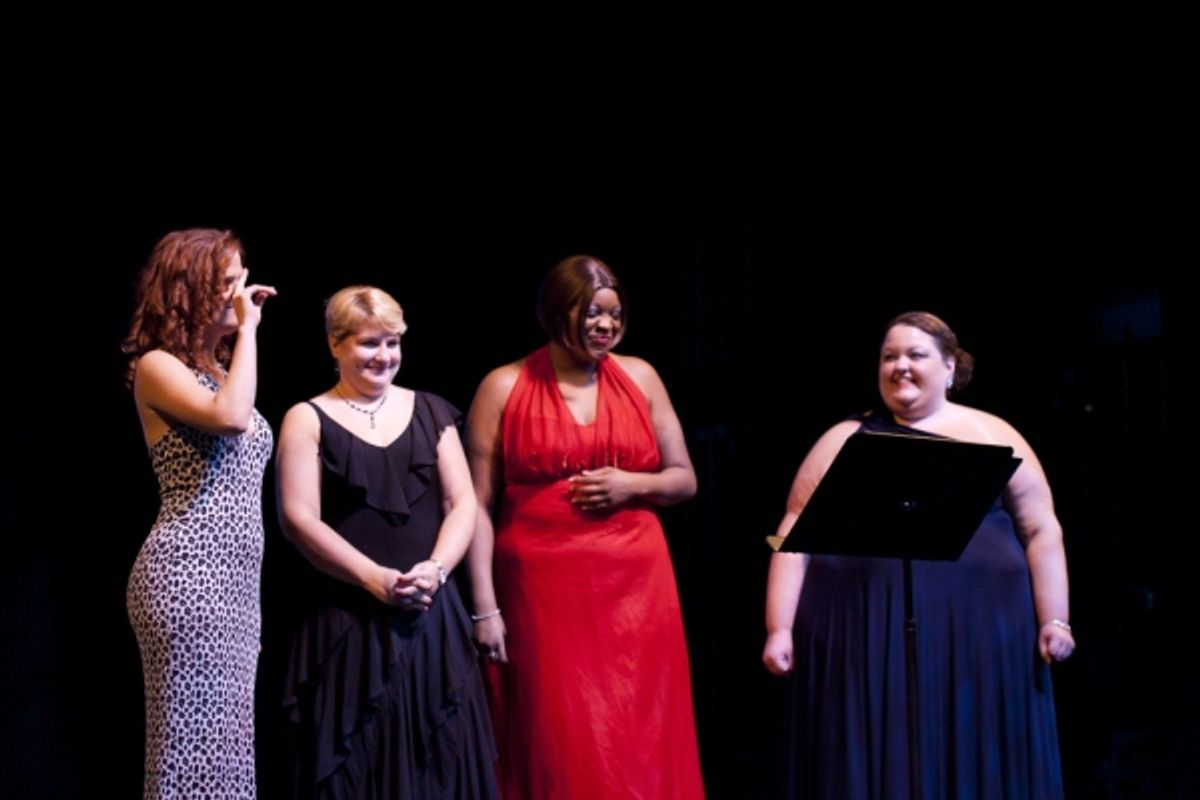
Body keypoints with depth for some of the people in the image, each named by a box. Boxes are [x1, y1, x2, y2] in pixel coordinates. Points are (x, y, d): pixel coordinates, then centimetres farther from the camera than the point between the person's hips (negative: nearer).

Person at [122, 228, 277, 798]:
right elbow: (229, 417, -24)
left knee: (222, 741, 8)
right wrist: (248, 329, -13)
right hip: (187, 574, -9)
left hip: (234, 577, 9)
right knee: (194, 741, -8)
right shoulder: (158, 366, -5)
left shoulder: (220, 370, 20)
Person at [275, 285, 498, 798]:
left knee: (437, 756, 4)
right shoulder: (309, 420, 1)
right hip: (347, 618, -3)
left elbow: (462, 504, 7)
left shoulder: (431, 412, 12)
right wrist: (373, 578, -17)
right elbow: (299, 519, -7)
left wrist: (436, 569, -12)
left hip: (431, 614, 3)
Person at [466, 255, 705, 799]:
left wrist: (630, 485, -6)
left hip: (636, 587, 3)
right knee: (555, 744, -1)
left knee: (639, 742, 2)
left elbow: (685, 480, 14)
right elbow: (479, 505, -2)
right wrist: (484, 606, -8)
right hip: (543, 590, -2)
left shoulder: (640, 378, 9)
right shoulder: (504, 388, 1)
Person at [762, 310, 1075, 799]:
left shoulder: (992, 436, 10)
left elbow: (1040, 531, 7)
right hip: (868, 636, 0)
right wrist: (780, 629, -4)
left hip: (977, 635, 0)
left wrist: (1053, 621, -2)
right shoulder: (845, 442, 11)